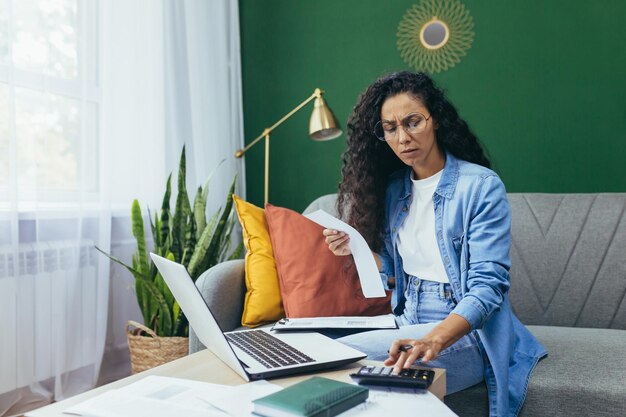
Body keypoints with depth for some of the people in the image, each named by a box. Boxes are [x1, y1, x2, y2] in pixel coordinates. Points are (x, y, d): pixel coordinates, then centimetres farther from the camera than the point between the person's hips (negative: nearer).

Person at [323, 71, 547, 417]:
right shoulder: (393, 188, 7)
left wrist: (434, 340, -36)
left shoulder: (481, 186, -12)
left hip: (465, 331, -5)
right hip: (408, 325, 6)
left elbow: (487, 286, -19)